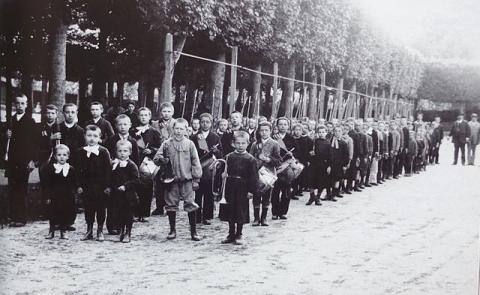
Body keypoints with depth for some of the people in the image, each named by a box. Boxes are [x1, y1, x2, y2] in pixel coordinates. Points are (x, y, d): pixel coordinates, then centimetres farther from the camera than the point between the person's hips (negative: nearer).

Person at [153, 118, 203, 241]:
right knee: (171, 205, 7)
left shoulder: (189, 144, 2)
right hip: (172, 180, 1)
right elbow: (156, 158, 3)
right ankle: (172, 230, 20)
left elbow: (195, 163, 3)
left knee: (191, 206, -2)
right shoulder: (167, 144, 3)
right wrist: (162, 160, -20)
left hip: (187, 180, -1)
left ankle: (193, 231, 7)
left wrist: (196, 179, -1)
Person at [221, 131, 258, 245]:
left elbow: (254, 176, -5)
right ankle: (231, 235, 20)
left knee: (241, 213, 2)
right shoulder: (229, 157, 5)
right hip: (230, 188, 3)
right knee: (230, 211, 9)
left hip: (243, 189, -3)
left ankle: (238, 235, 15)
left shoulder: (250, 159, -4)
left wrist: (251, 190, -9)